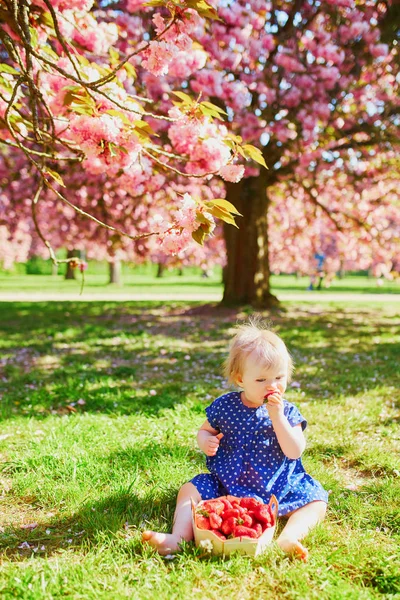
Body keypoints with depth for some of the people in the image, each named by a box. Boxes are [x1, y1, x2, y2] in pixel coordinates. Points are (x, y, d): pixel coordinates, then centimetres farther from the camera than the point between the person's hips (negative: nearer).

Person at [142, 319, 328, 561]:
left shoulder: (287, 411, -5)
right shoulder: (224, 406, -2)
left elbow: (294, 452, -17)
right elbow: (205, 430, 12)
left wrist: (276, 416, -26)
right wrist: (205, 442, -13)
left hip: (277, 487, -1)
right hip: (227, 485, 1)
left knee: (316, 501, -19)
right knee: (190, 490, -14)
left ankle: (288, 538, -37)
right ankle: (177, 538, -26)